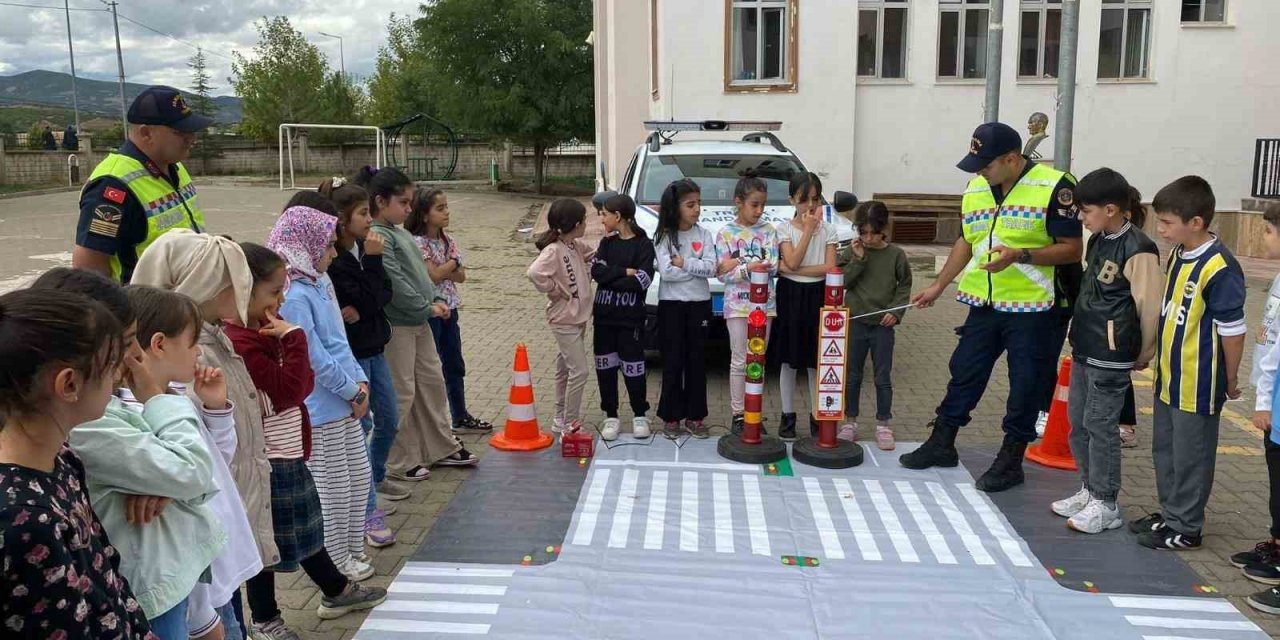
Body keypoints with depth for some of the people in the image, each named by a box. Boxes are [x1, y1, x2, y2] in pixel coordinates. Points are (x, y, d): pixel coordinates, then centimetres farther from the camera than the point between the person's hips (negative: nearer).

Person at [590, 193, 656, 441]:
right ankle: (611, 416, 17)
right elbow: (596, 271, -5)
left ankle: (640, 416, 16)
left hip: (631, 317, -5)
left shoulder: (643, 244, -4)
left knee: (633, 367, 0)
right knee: (605, 366, 6)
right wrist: (625, 272, -13)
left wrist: (610, 278, -12)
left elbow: (642, 281, -16)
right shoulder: (607, 243, 11)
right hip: (604, 315, 5)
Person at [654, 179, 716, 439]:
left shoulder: (704, 234, 3)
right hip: (671, 304, -2)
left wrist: (684, 263, -14)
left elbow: (712, 269, -8)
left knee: (697, 361, 6)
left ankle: (694, 417, 14)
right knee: (672, 362, 2)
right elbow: (666, 272, -16)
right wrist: (697, 267, -11)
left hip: (699, 304, 2)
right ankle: (671, 416, 11)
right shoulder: (664, 236, -4)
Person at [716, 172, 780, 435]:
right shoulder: (725, 233, -1)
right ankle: (738, 415, 8)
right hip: (737, 304, -2)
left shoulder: (769, 231, 5)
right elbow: (724, 274, -7)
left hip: (764, 303, 2)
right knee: (739, 361, 1)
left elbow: (773, 268, -6)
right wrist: (749, 267, -23)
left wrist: (738, 263, -15)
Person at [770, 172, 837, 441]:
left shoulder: (828, 230, 2)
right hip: (791, 295, -1)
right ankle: (788, 416, 16)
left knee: (816, 360, 5)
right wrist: (808, 228, -15)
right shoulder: (784, 229, -1)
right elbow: (793, 261, -15)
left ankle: (816, 416, 16)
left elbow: (829, 268, -9)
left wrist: (790, 270, -15)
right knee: (788, 360, 6)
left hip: (817, 297, 1)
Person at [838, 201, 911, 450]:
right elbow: (841, 281, -6)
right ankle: (850, 422, 19)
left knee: (883, 378, 6)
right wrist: (858, 259, -15)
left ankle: (883, 425, 16)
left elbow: (904, 285, 4)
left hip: (883, 325, 0)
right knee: (852, 376, 9)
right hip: (855, 322, 1)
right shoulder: (852, 252, 0)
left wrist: (896, 311, -8)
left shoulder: (896, 254, -1)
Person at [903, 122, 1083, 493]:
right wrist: (938, 286, 15)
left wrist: (1020, 255, -25)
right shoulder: (975, 189, 7)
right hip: (984, 305, 6)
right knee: (964, 374, 13)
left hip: (1031, 309, -6)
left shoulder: (1054, 187, -13)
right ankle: (942, 444, 26)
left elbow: (1071, 249, -12)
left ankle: (1011, 460, 19)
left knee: (1025, 386, 6)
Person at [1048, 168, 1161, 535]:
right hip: (1084, 349, 9)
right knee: (1077, 422, 15)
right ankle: (1089, 490, 29)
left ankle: (1106, 505, 10)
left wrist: (1144, 354, -5)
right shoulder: (1099, 241, 10)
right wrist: (1080, 339, 17)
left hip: (1110, 357, -9)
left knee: (1100, 425, -2)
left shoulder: (1137, 249, -17)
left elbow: (1150, 306, -15)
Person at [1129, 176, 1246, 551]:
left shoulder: (1219, 269, -21)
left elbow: (1233, 331, -16)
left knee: (1190, 457, 5)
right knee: (1164, 450, 19)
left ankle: (1186, 529, 19)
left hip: (1198, 386, -9)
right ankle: (1170, 514, 35)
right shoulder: (1176, 256, 4)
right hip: (1168, 378, 9)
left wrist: (1230, 382, -9)